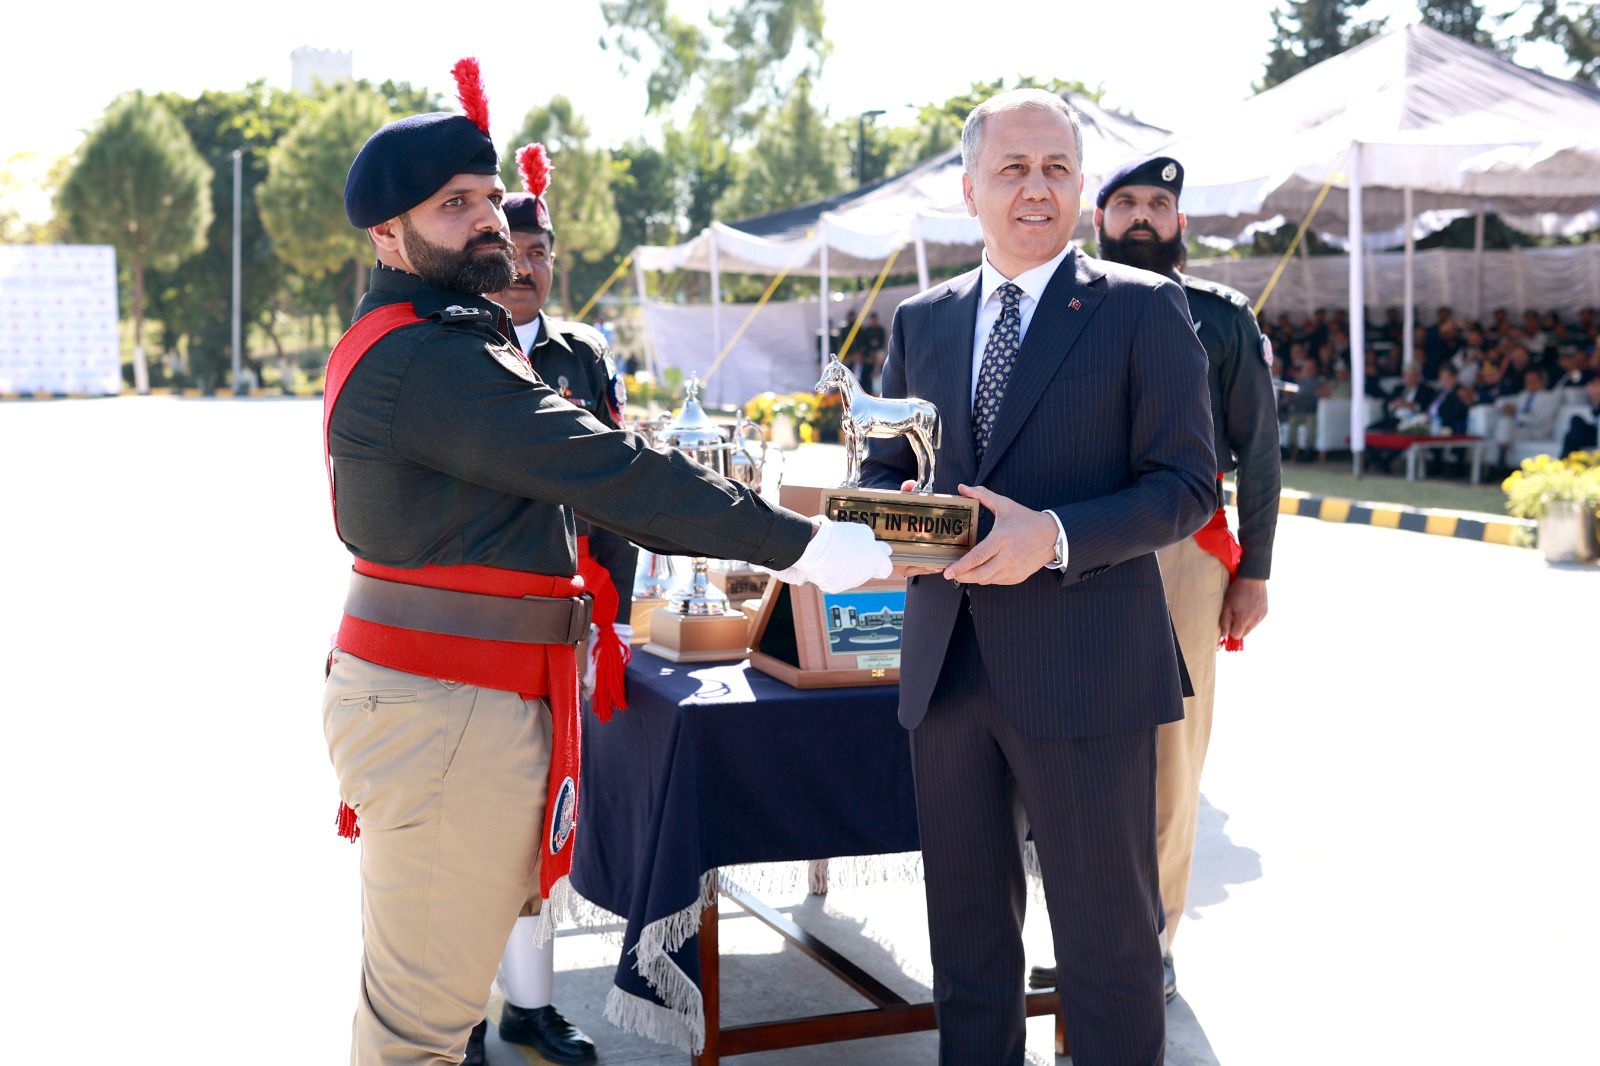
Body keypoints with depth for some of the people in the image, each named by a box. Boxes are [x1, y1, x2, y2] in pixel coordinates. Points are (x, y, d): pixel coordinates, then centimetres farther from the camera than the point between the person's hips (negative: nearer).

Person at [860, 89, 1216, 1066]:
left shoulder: (1142, 308, -3)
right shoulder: (922, 321, 11)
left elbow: (1188, 485, -7)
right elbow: (883, 468, 18)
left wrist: (1054, 537, -22)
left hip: (1084, 669, -5)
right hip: (947, 665, 5)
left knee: (1108, 938, 5)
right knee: (966, 930, 17)